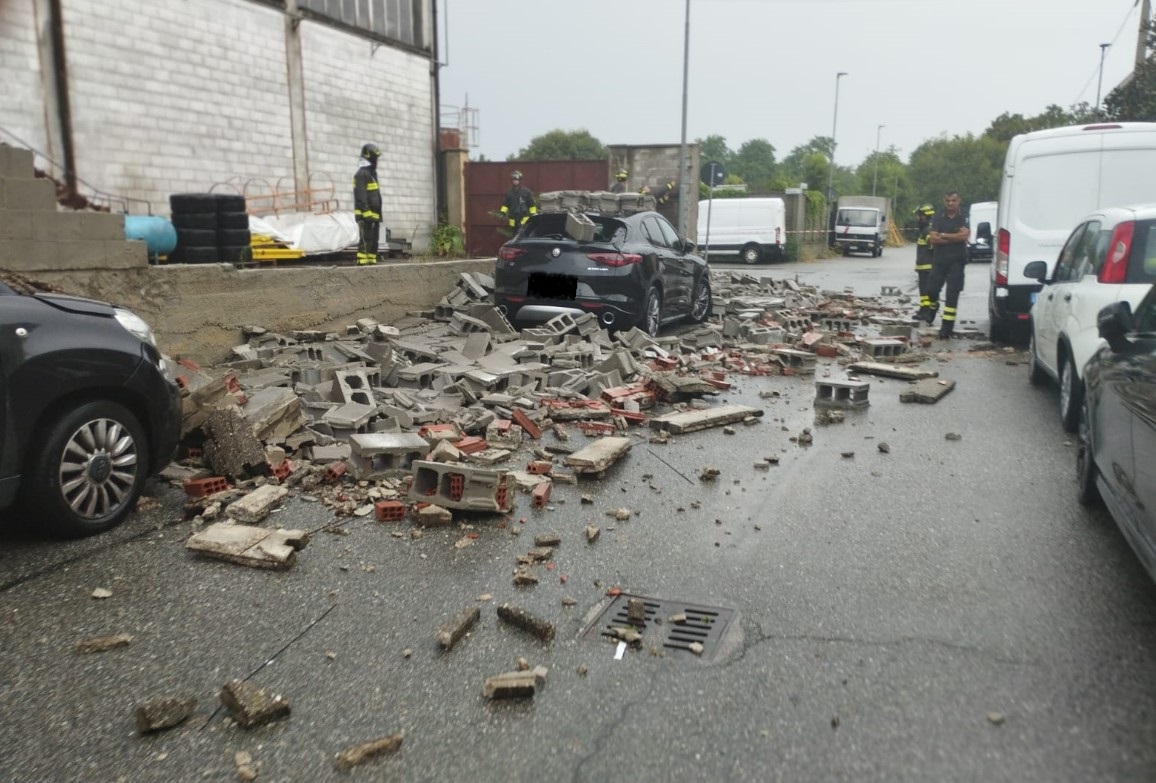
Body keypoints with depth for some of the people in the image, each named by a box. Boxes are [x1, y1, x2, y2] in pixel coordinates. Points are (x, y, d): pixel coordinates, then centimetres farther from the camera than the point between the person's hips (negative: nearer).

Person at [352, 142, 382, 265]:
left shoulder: (371, 173, 21)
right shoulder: (362, 174, -10)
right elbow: (360, 197, -19)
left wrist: (378, 214, 23)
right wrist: (366, 213, -25)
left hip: (374, 214, 10)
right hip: (365, 215, -10)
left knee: (374, 240, 11)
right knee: (365, 240, -11)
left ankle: (372, 261, 16)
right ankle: (362, 262, -12)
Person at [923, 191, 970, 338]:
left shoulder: (963, 218, 1)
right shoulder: (938, 218, 4)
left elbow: (965, 235, -15)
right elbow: (933, 239, -8)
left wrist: (943, 235, -11)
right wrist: (956, 238, -11)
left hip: (957, 261, -2)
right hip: (939, 260, 2)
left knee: (952, 294, -6)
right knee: (932, 289, 3)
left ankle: (947, 326, -6)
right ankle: (933, 307, 39)